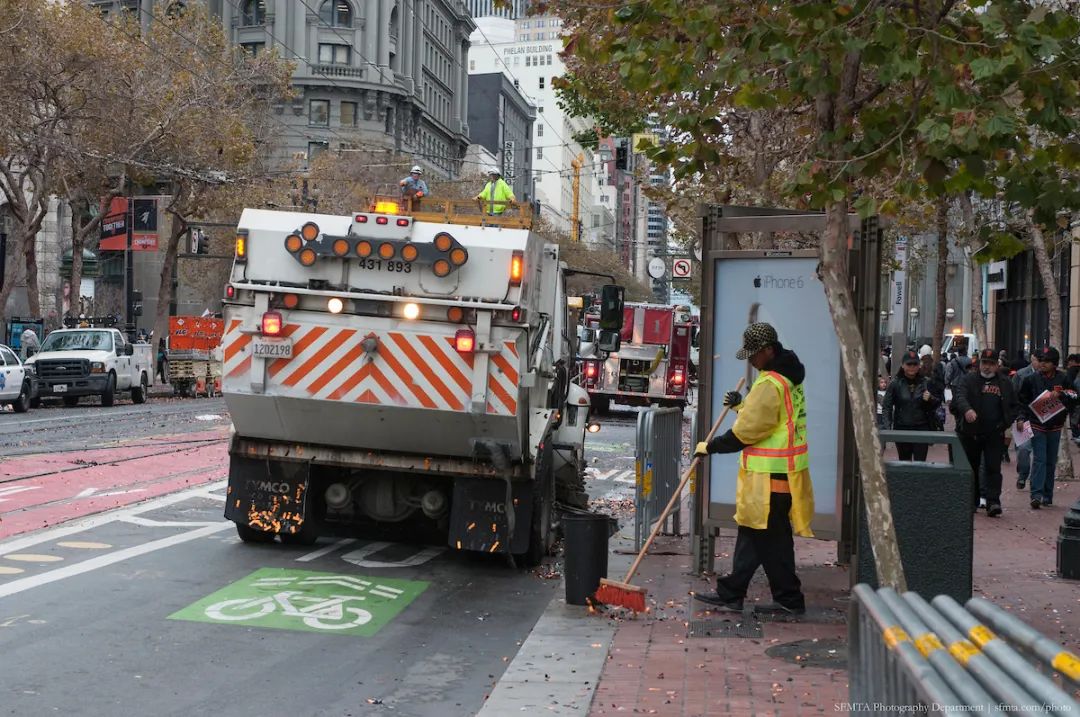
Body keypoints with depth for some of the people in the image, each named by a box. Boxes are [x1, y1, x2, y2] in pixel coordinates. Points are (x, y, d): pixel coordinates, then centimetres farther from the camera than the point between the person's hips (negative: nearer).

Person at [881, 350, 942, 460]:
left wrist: (930, 399, -12)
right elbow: (886, 406, -1)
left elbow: (938, 402, 11)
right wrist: (887, 427, -11)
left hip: (922, 428, 0)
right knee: (904, 462, 9)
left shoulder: (926, 383, 3)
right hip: (902, 428, 0)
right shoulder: (896, 384, 0)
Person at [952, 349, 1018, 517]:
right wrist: (967, 409, -37)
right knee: (971, 469, 8)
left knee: (993, 469, -7)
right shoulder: (968, 380, 3)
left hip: (994, 435, 0)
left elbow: (1014, 407, 17)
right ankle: (971, 502, 18)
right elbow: (960, 396, -15)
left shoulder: (1005, 384, 11)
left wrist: (1007, 423, 1)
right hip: (970, 433, 0)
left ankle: (993, 502, -10)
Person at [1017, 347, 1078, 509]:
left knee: (1051, 462, 10)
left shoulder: (1062, 379, 2)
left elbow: (1073, 398, -2)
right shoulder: (1031, 379, 0)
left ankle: (1047, 495, 18)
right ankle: (1036, 495, -18)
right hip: (1037, 425, -2)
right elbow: (1022, 400, 5)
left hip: (1055, 426, 2)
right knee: (1039, 460, -12)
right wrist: (1023, 417, -6)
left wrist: (1060, 395, -20)